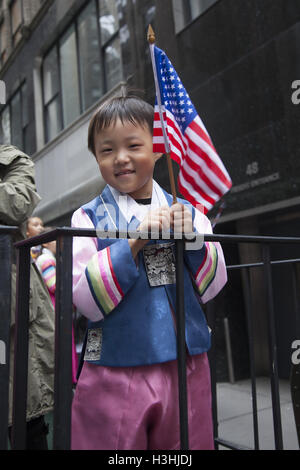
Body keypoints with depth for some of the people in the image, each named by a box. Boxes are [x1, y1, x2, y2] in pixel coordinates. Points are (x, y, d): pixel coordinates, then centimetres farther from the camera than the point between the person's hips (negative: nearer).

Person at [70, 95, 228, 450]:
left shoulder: (187, 212, 5)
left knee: (188, 443, 18)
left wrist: (191, 239, -13)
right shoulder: (88, 218, -5)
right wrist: (134, 242, -22)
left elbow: (211, 288, 3)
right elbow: (85, 300, -14)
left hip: (187, 367, 4)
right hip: (115, 373, -3)